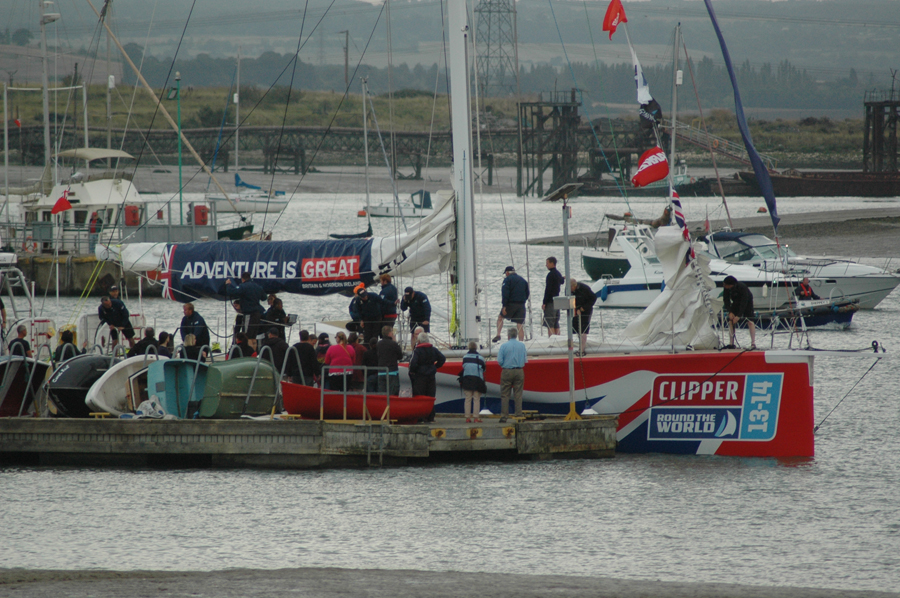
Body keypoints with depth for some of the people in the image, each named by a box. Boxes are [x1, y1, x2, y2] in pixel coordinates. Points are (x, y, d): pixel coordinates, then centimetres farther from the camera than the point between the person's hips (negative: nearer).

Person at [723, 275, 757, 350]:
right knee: (730, 321, -5)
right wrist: (730, 312, -26)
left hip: (747, 301, -5)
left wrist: (738, 316, -35)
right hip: (736, 303, 5)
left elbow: (744, 302, -34)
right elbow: (726, 300, -14)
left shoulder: (742, 287, -37)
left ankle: (753, 343, -19)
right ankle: (732, 343, 1)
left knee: (750, 321, -18)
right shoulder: (726, 288, -23)